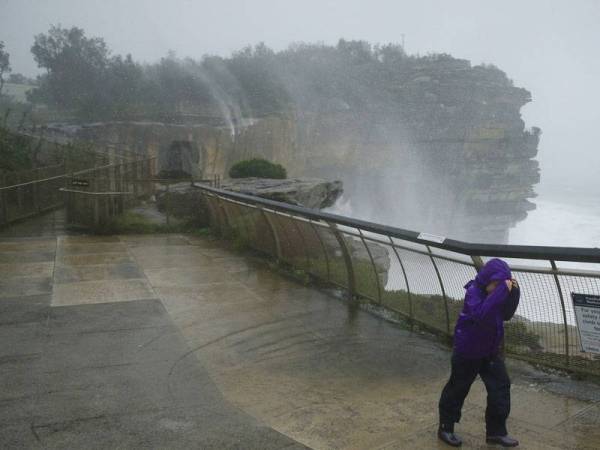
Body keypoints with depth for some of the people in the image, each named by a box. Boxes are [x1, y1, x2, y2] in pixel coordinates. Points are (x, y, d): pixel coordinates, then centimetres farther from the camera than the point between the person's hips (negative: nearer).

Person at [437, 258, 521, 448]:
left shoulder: (495, 290, -3)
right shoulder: (474, 291, -24)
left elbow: (506, 314, 2)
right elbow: (480, 314, -41)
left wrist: (513, 293, -13)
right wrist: (502, 291, -42)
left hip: (490, 350, 7)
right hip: (467, 352, -7)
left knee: (501, 386, 5)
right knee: (457, 389, 6)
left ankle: (496, 431, 18)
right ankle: (445, 428, 23)